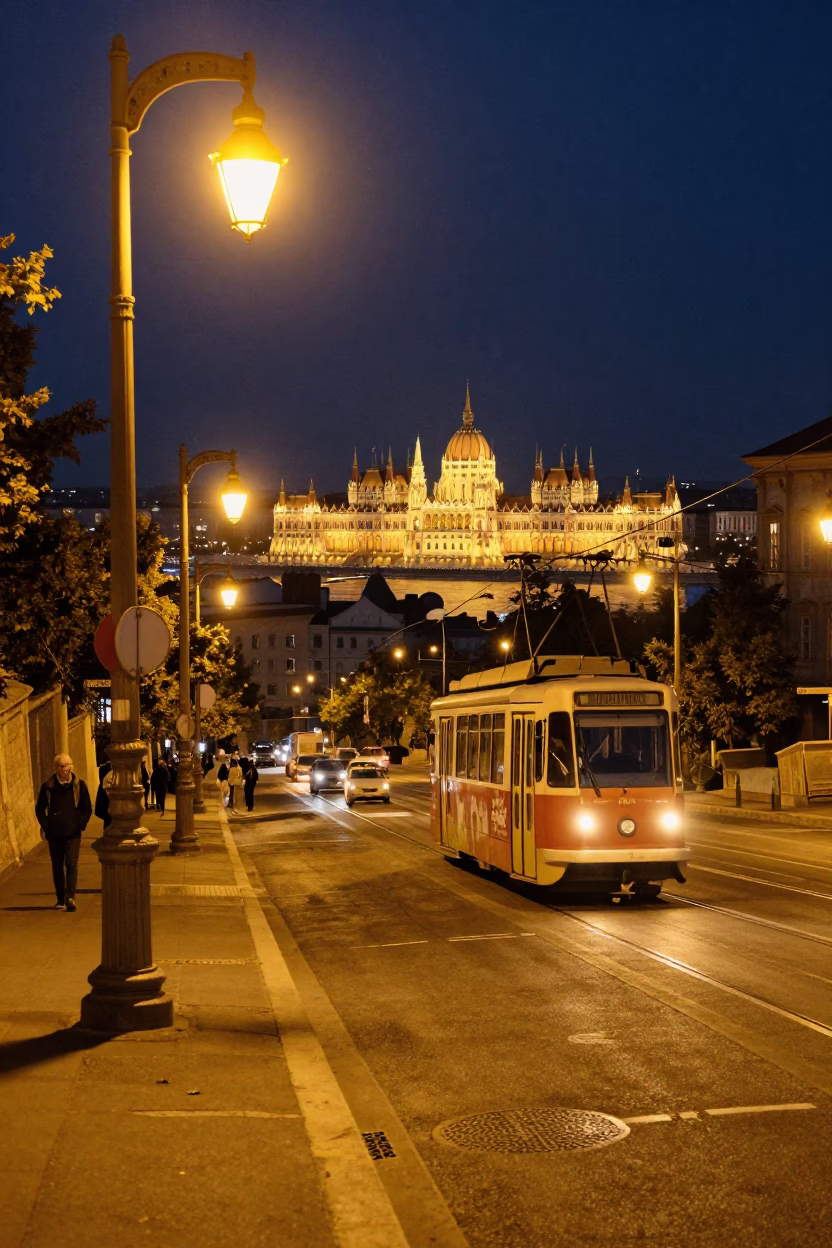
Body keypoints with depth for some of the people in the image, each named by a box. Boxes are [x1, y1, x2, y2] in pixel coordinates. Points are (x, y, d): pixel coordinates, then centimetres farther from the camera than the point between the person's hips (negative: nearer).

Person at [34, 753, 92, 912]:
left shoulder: (79, 785, 0)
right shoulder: (48, 786, 1)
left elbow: (87, 808, 7)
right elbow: (39, 808, 10)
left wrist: (81, 824, -2)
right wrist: (45, 825, 0)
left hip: (73, 833, -1)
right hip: (54, 834, 1)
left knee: (71, 864, -12)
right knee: (57, 867, 8)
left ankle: (70, 897, -16)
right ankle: (61, 899, 16)